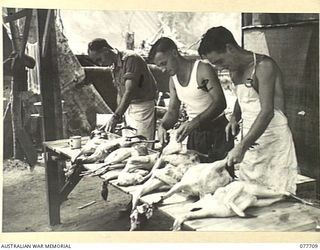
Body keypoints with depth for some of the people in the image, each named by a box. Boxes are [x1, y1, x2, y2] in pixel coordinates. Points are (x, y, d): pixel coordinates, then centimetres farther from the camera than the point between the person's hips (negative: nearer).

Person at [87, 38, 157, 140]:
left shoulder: (130, 59, -18)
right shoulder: (114, 67, 10)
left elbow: (130, 91, -26)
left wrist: (115, 117, -31)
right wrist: (119, 116, 7)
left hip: (144, 105, -8)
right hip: (128, 108, 8)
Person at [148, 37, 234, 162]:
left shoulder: (203, 69, -16)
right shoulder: (173, 79, 6)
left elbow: (220, 103, -25)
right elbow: (172, 111, 9)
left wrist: (194, 122, -36)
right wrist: (162, 126, -13)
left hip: (217, 129, -6)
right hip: (195, 132, 6)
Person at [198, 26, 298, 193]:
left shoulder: (264, 66, -15)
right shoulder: (235, 72, 10)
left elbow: (267, 111, -23)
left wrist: (241, 147, -27)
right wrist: (235, 118, 5)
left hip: (274, 140, -7)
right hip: (250, 141, 7)